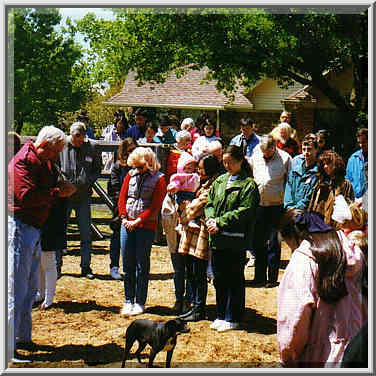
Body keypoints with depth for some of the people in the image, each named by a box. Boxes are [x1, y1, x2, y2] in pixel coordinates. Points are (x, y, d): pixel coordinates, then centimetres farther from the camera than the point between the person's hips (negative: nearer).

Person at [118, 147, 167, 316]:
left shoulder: (158, 179, -4)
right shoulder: (130, 175, 10)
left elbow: (155, 206, -9)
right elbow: (122, 198, 11)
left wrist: (137, 221, -13)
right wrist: (124, 218, -3)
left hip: (146, 226, -4)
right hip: (127, 225, 4)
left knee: (142, 265, 1)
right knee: (127, 264, 7)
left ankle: (140, 302, 9)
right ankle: (128, 301, 16)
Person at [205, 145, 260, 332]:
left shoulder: (248, 184, -6)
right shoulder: (219, 181, 14)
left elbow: (244, 211, -14)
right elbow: (210, 203, 15)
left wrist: (220, 222, -17)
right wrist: (210, 219, -6)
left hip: (236, 239, -6)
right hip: (217, 238, 6)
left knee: (235, 279, 2)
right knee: (219, 278, 12)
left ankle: (232, 318, 10)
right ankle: (221, 315, 24)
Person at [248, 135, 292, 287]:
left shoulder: (285, 158, -5)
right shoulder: (255, 157, 5)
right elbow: (248, 176, 21)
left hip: (276, 206, -4)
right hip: (258, 205, 4)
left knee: (273, 244, 1)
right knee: (258, 242, 9)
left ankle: (272, 278, 10)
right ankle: (259, 276, 19)